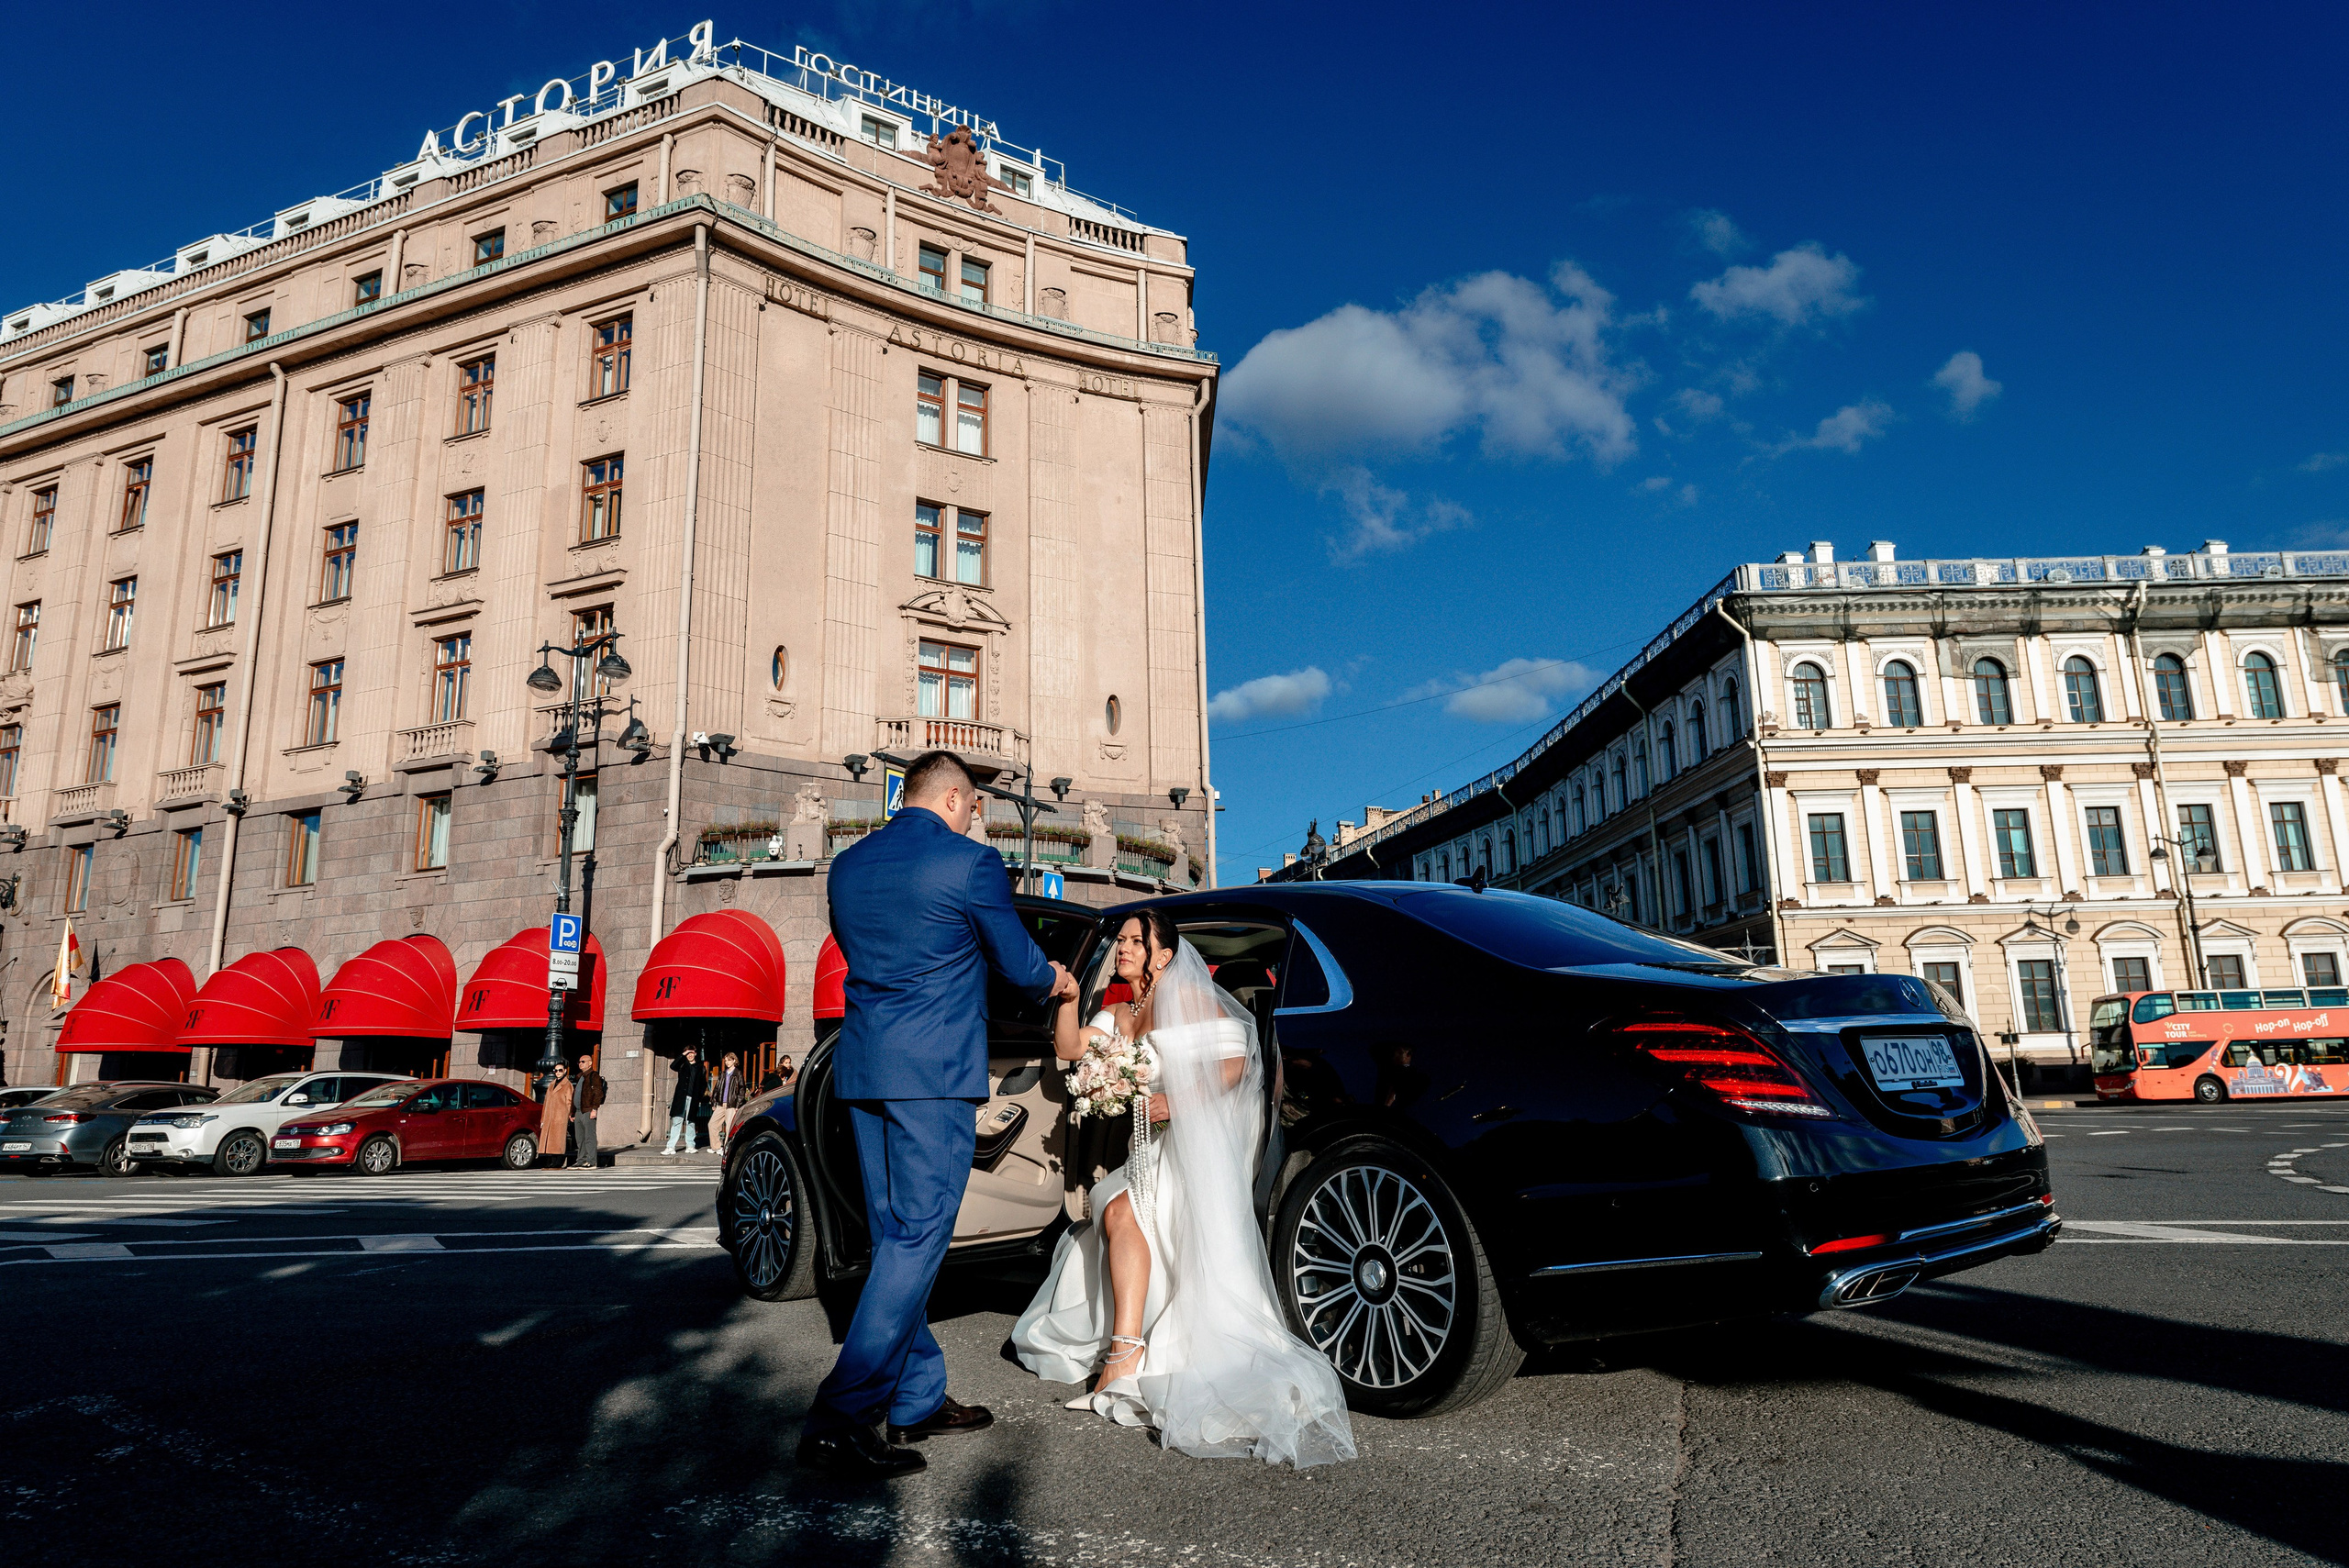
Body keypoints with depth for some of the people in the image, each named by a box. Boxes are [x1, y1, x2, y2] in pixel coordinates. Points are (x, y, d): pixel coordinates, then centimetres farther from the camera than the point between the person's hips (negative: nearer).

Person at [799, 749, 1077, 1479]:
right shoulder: (970, 862, -8)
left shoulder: (848, 865, 12)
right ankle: (839, 1418, -4)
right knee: (917, 1240, -3)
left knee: (898, 1239, 14)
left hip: (862, 1070, 8)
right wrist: (1055, 981, 21)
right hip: (934, 1072, -7)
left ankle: (917, 1400, 22)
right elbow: (1020, 966, -2)